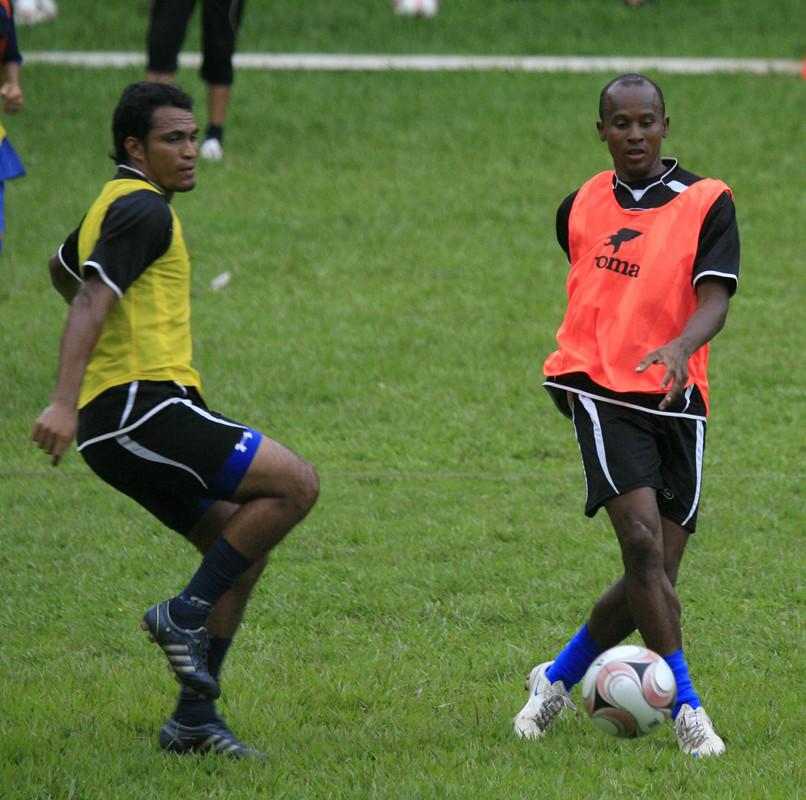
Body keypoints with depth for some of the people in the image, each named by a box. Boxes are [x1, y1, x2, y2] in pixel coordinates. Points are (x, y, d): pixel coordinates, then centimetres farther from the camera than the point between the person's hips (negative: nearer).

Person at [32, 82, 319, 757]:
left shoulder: (116, 205, 21)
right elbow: (92, 300, -22)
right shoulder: (144, 210, -10)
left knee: (243, 546, 10)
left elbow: (64, 270, 40)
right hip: (142, 405, -11)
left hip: (127, 425, 11)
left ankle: (194, 718, 8)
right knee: (295, 483, -15)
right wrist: (65, 401, -32)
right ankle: (184, 615, -11)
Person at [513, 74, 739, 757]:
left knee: (656, 576, 1)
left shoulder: (707, 202, -1)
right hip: (601, 392, 0)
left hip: (675, 400, 0)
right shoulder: (583, 207, 10)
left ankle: (559, 679, 25)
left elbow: (714, 299, -14)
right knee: (643, 542, -20)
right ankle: (688, 711, -14)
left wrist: (680, 347, -33)